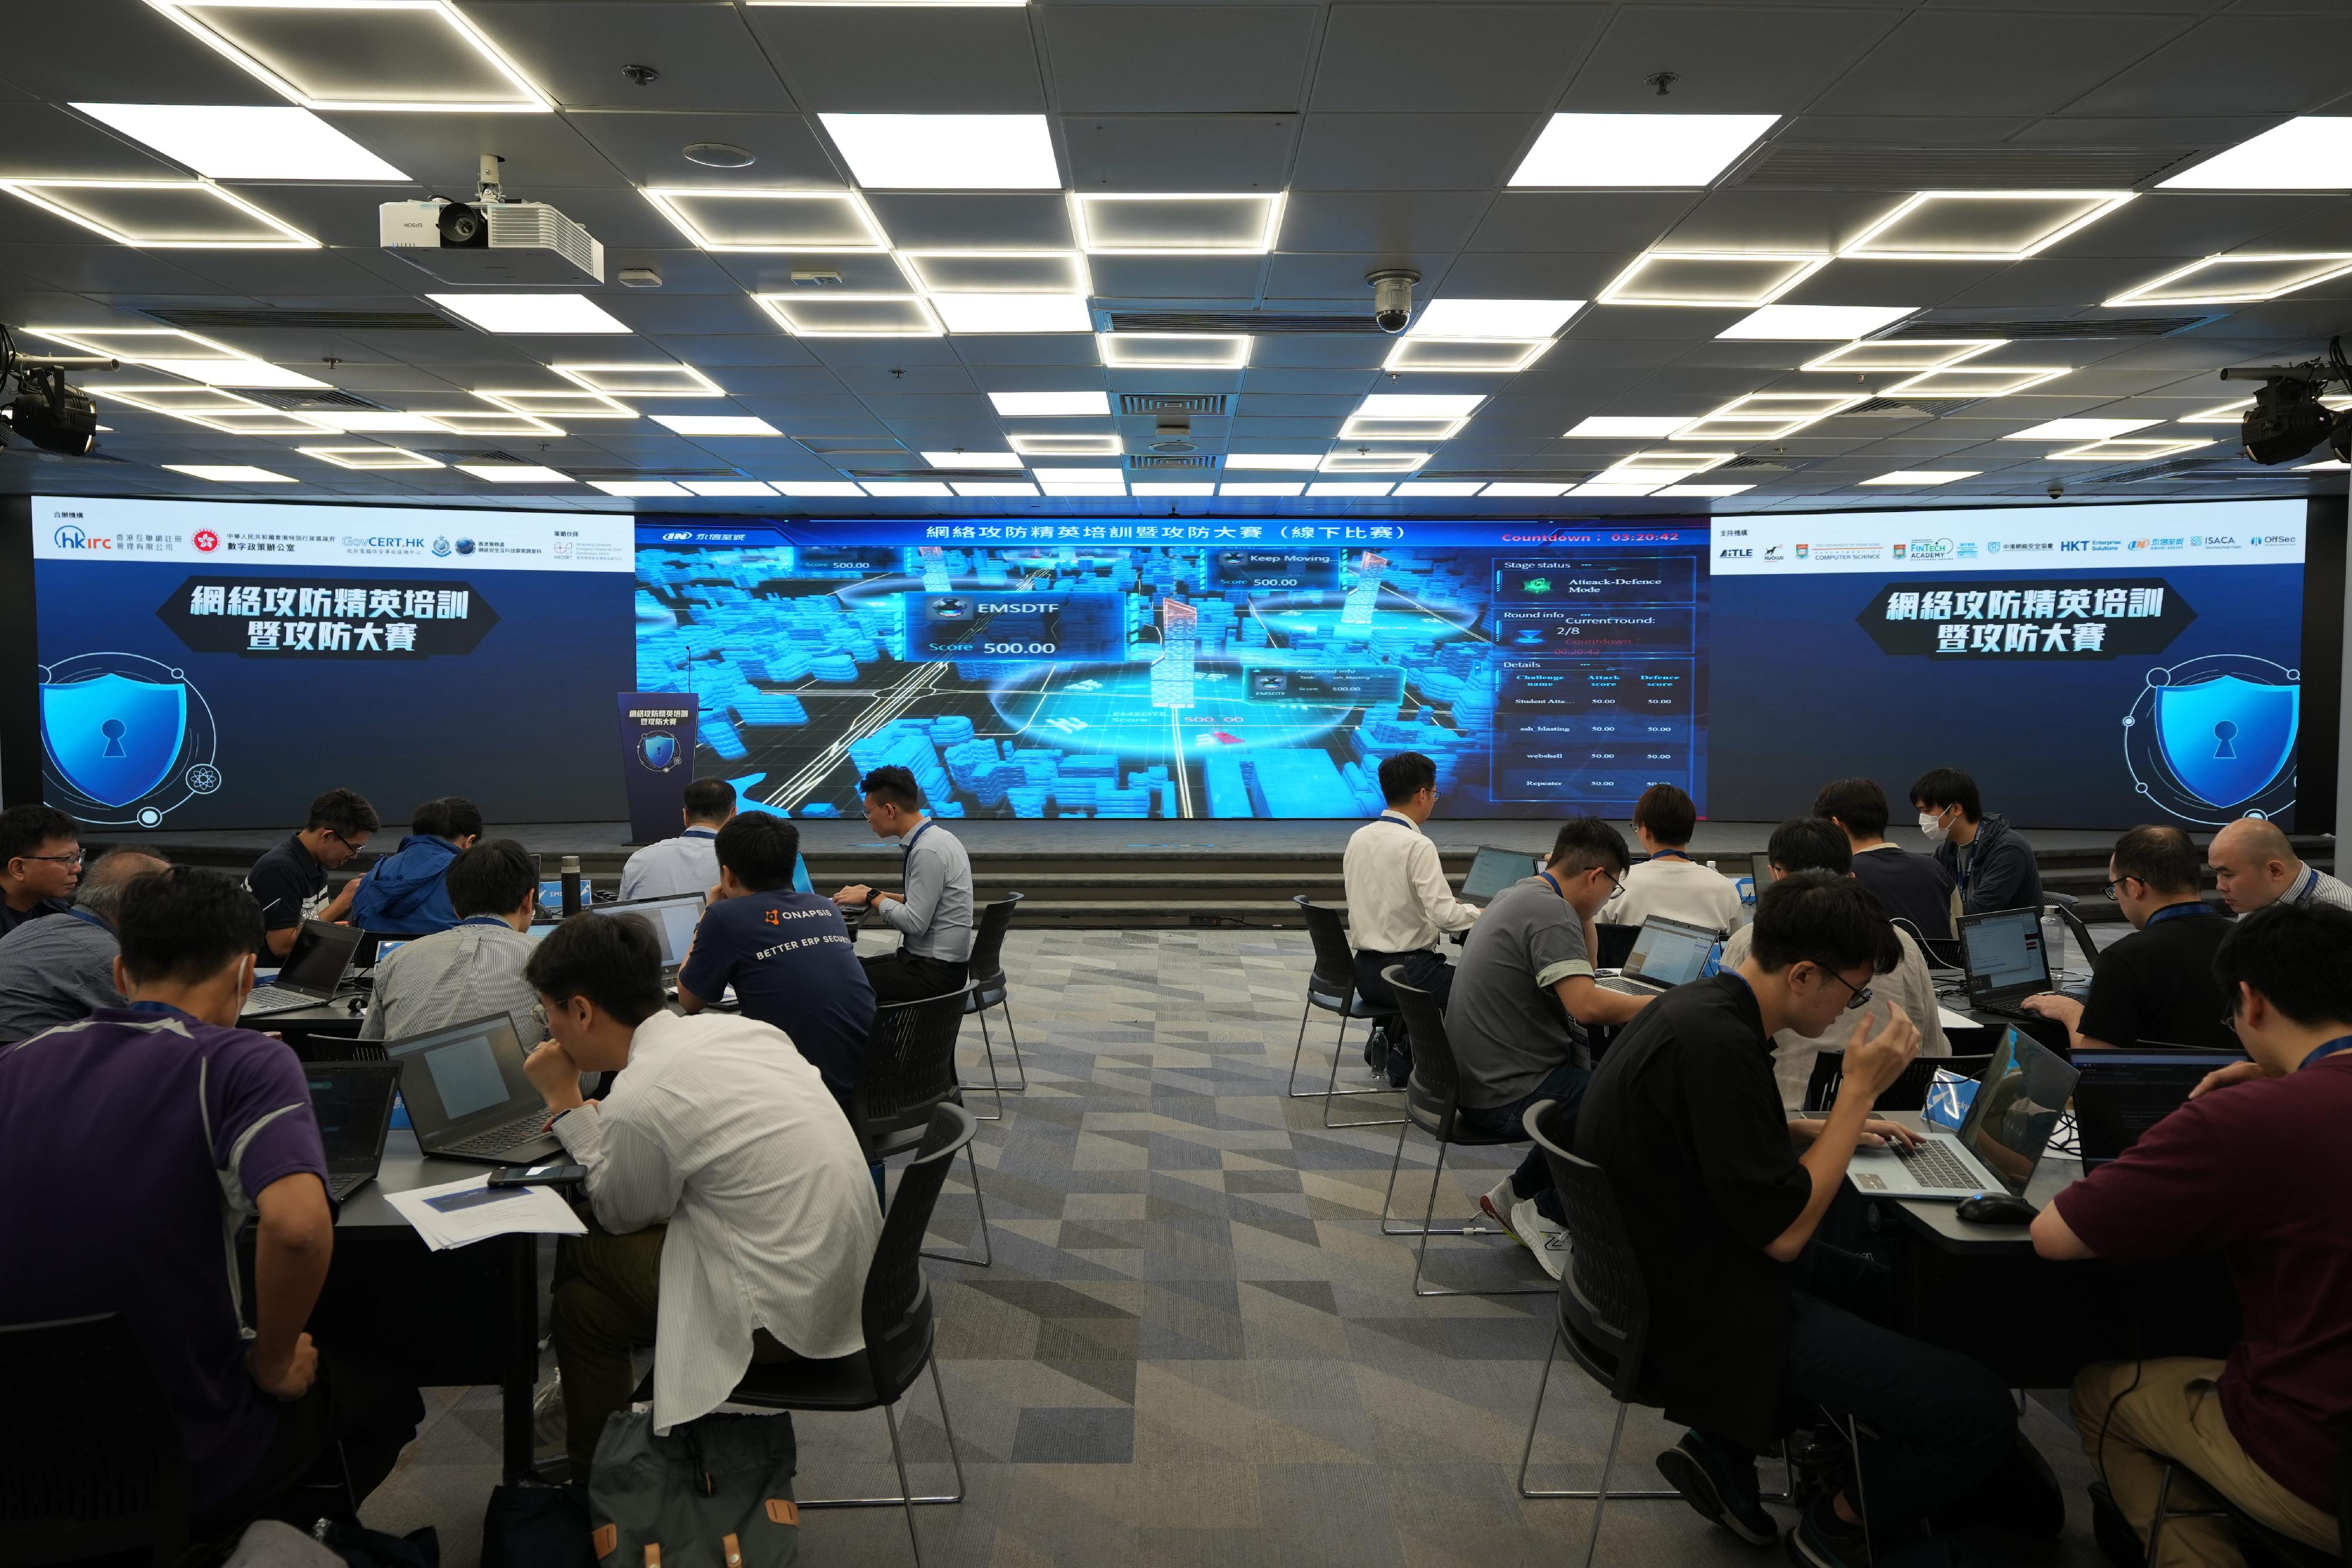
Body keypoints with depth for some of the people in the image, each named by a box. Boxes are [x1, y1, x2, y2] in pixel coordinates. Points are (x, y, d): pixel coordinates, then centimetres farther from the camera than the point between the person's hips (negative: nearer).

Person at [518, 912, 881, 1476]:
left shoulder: (638, 1097, -21)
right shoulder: (733, 1027, 2)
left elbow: (621, 1215, -1)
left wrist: (566, 1103, 3)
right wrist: (591, 1116, 14)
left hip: (787, 1313, -8)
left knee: (581, 1305, 8)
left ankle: (593, 1485, 28)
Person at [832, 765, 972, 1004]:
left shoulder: (928, 852, -21)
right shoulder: (934, 838, 8)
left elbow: (914, 923, -21)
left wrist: (872, 898, -9)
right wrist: (880, 897, 10)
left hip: (934, 972, -10)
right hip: (935, 960, 10)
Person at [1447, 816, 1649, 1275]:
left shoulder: (1517, 895, 13)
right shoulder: (1550, 912, -19)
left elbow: (1578, 972, 22)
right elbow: (1586, 1005, -29)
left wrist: (1584, 916, 10)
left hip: (1479, 1080, 10)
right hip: (1508, 1096, -10)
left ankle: (1516, 1194, 22)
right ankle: (1546, 1211, 5)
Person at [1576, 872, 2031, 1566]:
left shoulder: (1698, 1004, 2)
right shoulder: (1716, 1043, -29)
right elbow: (1784, 1232, -24)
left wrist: (1823, 1128, 12)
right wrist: (1861, 1089, -17)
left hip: (1665, 1267, 10)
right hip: (1699, 1314, -10)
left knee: (1872, 1283, 32)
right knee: (1982, 1412, -9)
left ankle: (1721, 1448, 24)